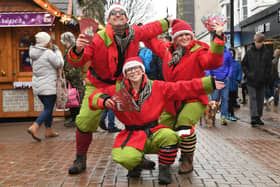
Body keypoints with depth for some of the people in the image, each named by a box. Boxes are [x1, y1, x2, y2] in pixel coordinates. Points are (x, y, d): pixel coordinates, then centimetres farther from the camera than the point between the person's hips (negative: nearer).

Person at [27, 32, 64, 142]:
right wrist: (57, 51, 4)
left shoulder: (33, 53, 8)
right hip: (48, 87, -8)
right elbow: (60, 64, -9)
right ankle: (34, 127, -17)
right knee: (48, 109, -3)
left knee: (48, 108, 18)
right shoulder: (48, 53, -16)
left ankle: (49, 131, 22)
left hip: (37, 85, 8)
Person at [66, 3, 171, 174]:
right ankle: (80, 160, 9)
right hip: (98, 85, -3)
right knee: (86, 121, -13)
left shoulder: (135, 33, -8)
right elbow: (78, 62, -23)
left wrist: (167, 23, 30)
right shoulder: (99, 38, -20)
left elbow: (151, 29, 15)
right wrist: (78, 50, -45)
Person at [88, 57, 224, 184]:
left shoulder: (157, 87, 0)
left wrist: (211, 83, -9)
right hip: (131, 136, 0)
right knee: (126, 158, -31)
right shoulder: (117, 90, 1)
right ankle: (137, 164, 10)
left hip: (154, 133, 1)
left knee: (170, 136, -33)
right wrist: (104, 100, -23)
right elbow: (94, 96, 2)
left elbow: (184, 88, -3)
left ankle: (164, 169, -4)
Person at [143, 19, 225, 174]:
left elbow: (213, 61, -32)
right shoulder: (167, 50, 5)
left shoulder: (198, 51, -12)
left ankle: (187, 161, -2)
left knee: (184, 128, -27)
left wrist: (218, 39, -41)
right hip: (171, 99, 6)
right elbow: (152, 42, 23)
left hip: (193, 99, -6)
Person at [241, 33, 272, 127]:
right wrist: (248, 73, -6)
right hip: (251, 81, -2)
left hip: (262, 81, 2)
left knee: (260, 100, 9)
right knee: (253, 99, -6)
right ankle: (254, 118, -10)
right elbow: (243, 64, 6)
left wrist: (266, 78, -6)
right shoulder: (249, 52, -1)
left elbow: (269, 67, 3)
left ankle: (258, 117, 19)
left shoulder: (267, 53, 1)